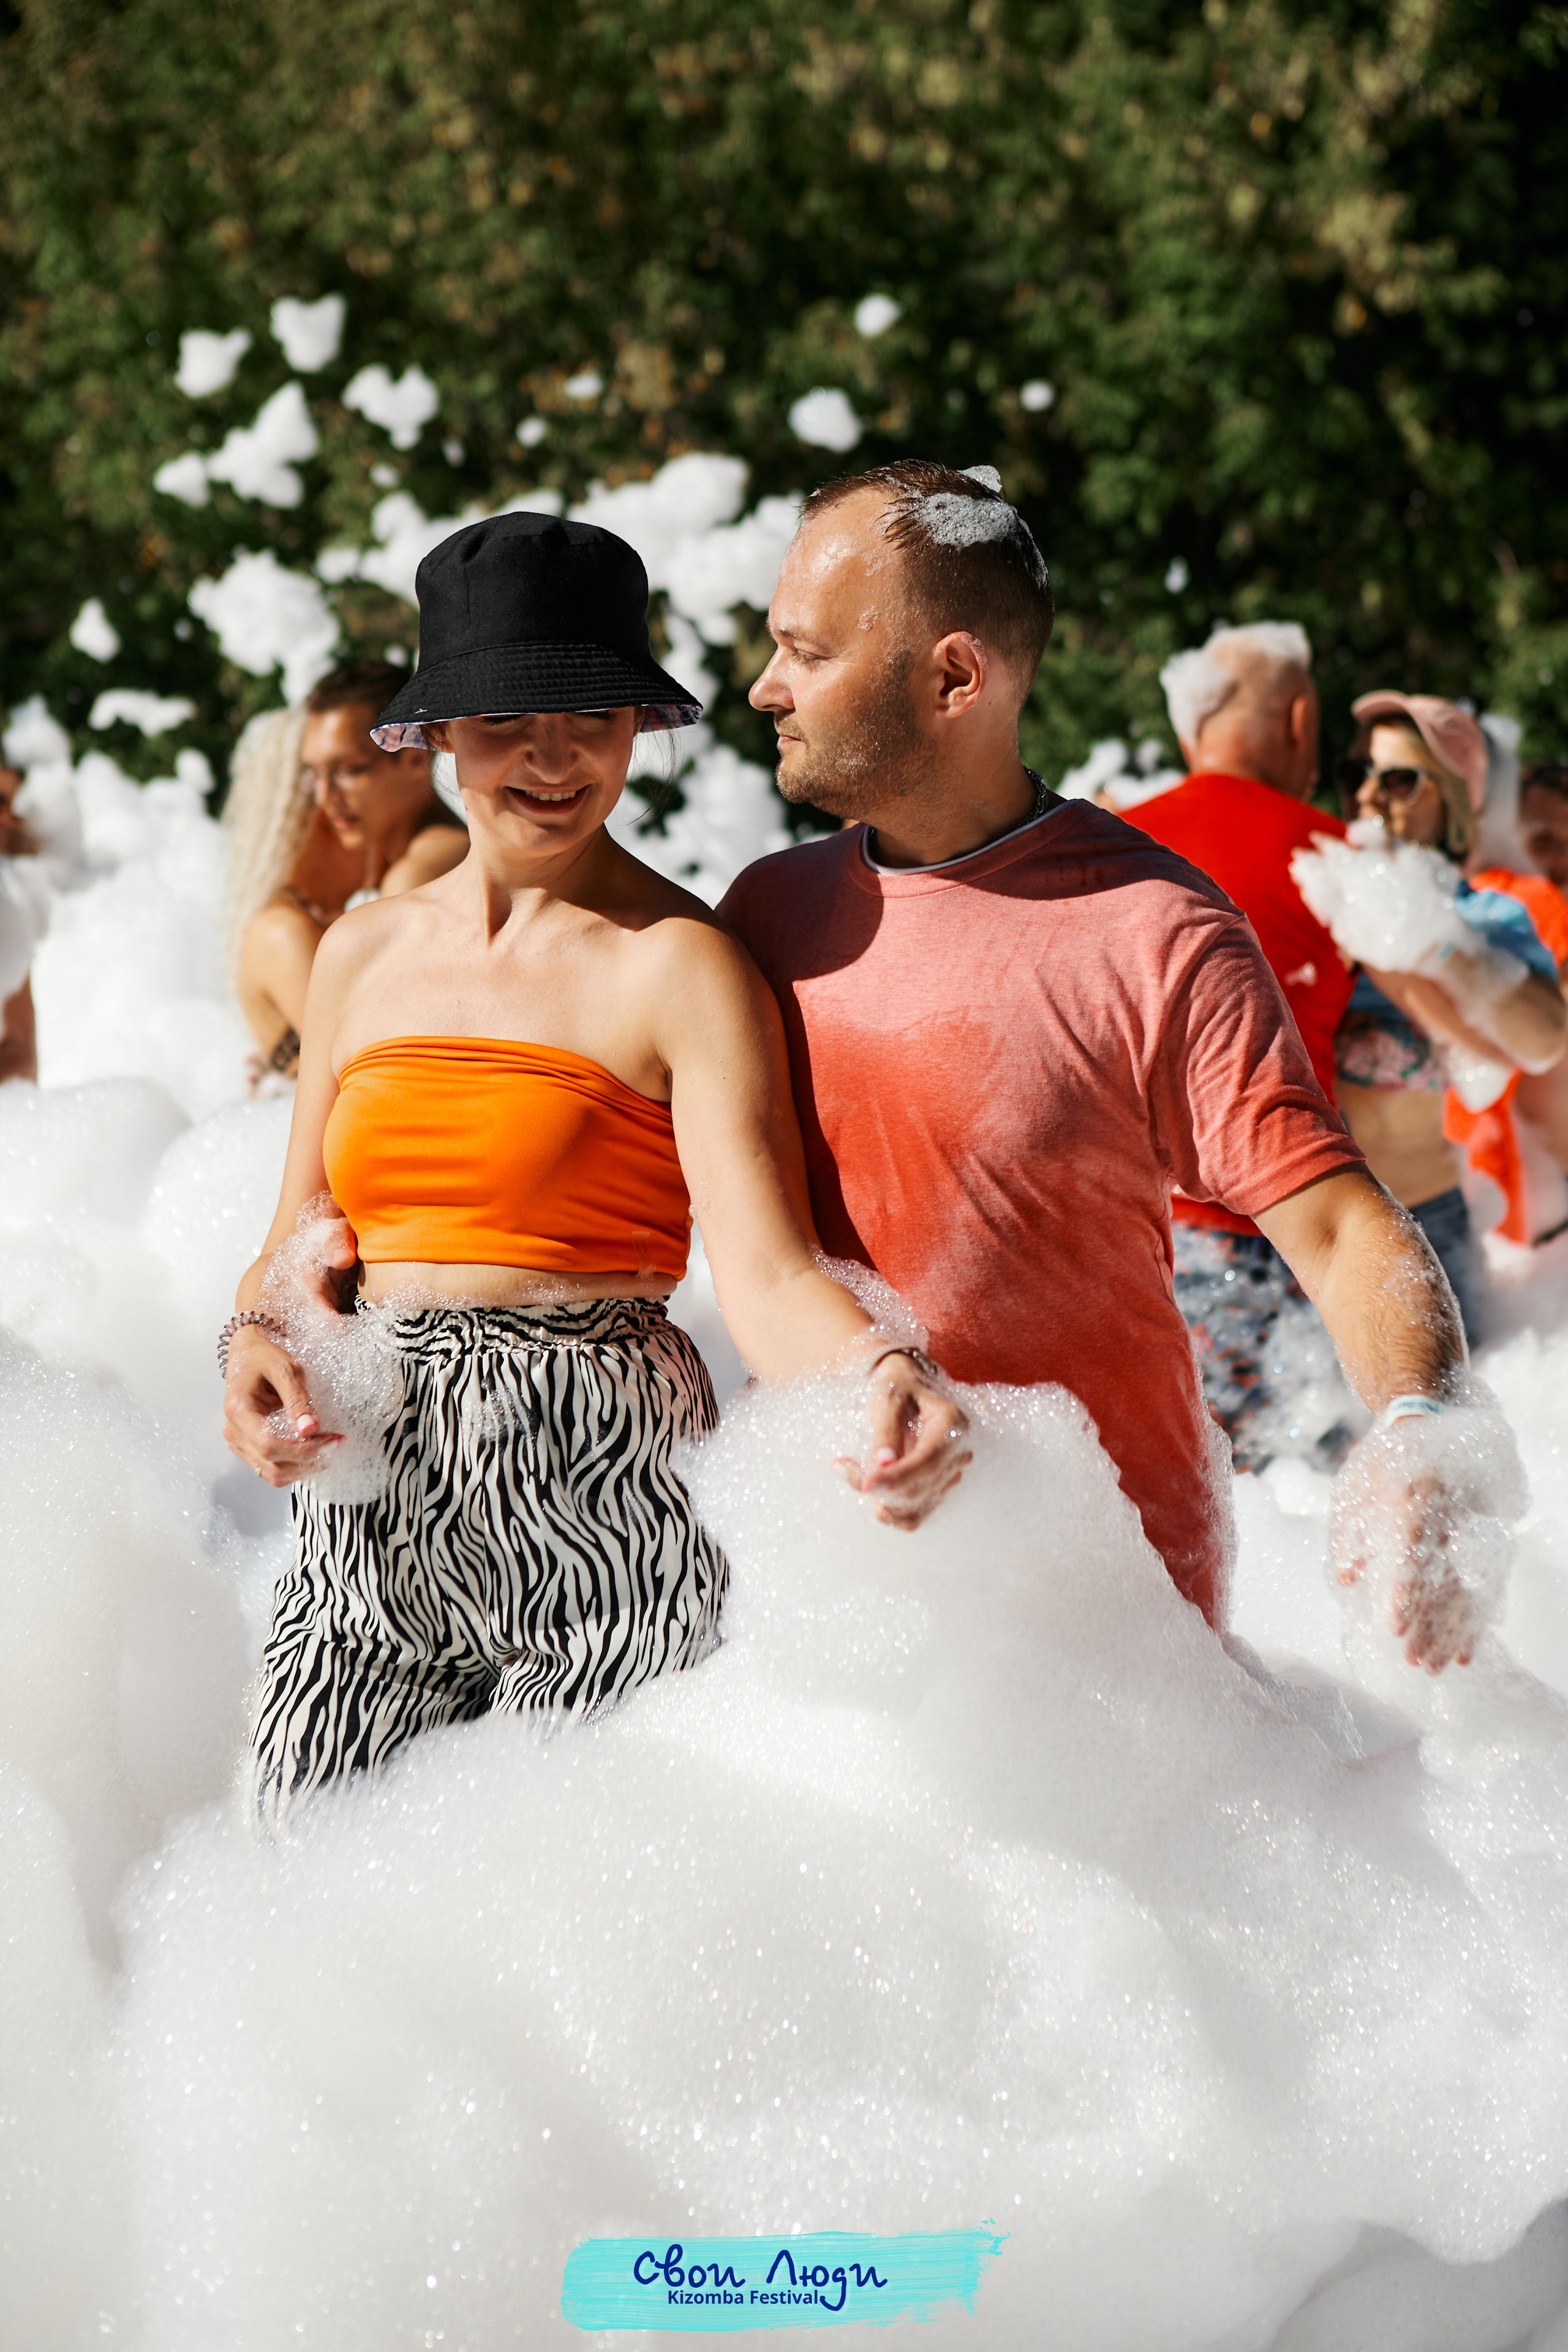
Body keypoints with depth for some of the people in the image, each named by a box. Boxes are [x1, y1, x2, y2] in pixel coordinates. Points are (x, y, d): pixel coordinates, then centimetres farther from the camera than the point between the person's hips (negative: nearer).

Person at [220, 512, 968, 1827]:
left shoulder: (677, 966, -6)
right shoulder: (365, 953, 12)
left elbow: (767, 1277, -16)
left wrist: (879, 1375, -36)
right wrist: (257, 1339, -2)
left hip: (594, 1487, -5)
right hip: (368, 1544, 5)